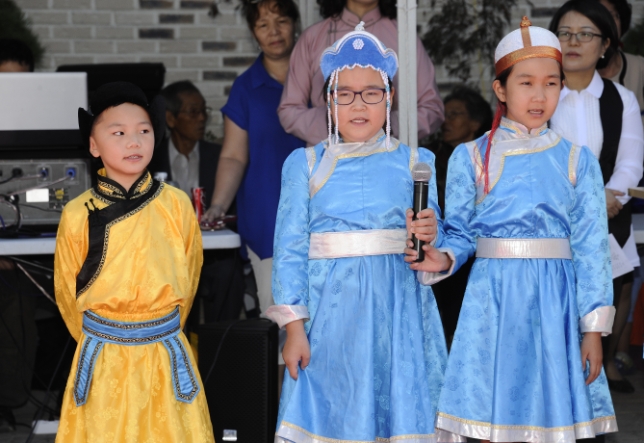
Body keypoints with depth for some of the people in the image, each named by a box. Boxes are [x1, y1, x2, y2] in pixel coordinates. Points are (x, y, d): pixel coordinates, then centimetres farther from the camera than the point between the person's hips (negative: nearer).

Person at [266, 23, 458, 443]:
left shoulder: (415, 161, 7)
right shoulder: (305, 164, 6)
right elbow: (290, 248, 3)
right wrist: (294, 326, -4)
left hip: (398, 310, 0)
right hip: (331, 311, 0)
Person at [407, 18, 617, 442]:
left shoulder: (577, 161, 5)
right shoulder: (472, 157, 4)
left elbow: (591, 248, 2)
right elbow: (460, 234, 6)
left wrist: (593, 328, -2)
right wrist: (442, 260, -17)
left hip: (555, 299, 1)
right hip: (493, 298, 0)